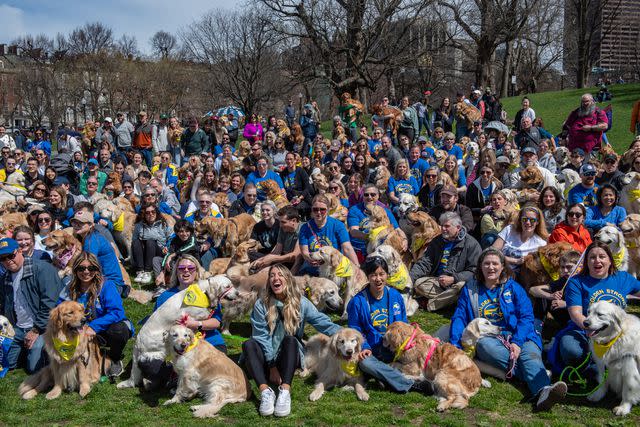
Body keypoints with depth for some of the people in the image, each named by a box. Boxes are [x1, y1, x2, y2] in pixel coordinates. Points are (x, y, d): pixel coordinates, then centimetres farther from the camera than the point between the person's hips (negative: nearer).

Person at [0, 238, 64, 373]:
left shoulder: (42, 269, -13)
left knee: (34, 368, -15)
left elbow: (50, 303, -18)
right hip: (16, 329, 7)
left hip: (40, 328, -7)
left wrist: (36, 330, -15)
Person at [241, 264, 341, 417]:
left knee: (290, 340, -30)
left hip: (290, 355, 0)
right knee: (248, 344, -27)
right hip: (267, 357, 1)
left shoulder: (300, 303, -2)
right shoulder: (261, 305, -4)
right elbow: (262, 337, -9)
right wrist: (272, 366, -18)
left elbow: (323, 323, -9)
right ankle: (266, 391, -43)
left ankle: (285, 391, -46)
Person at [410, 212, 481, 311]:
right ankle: (449, 299, -24)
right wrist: (409, 277, -8)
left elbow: (473, 271, -8)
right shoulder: (437, 241, 11)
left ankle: (432, 303, -26)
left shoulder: (471, 244, -4)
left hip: (457, 281, -4)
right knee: (418, 283, -23)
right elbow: (424, 263, 9)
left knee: (462, 286, -38)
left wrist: (453, 279, -21)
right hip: (437, 281, 4)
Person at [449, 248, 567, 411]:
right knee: (485, 345, -35)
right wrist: (454, 346, -7)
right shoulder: (470, 289, 17)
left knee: (530, 353, -32)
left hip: (518, 337, 0)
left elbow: (526, 316, 3)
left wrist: (517, 342, -15)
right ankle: (537, 375, -35)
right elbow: (459, 318, 10)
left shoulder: (513, 287, 14)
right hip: (488, 337, 0)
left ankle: (543, 391, -61)